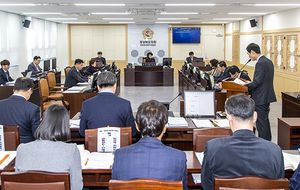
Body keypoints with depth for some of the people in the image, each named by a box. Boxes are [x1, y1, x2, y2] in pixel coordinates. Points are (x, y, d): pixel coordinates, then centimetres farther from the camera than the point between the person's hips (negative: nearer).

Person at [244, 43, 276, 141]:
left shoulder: (260, 63, -19)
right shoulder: (268, 61, 12)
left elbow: (257, 82, -23)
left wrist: (245, 86, -11)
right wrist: (251, 83, 14)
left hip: (260, 98, -10)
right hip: (267, 96, 10)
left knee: (261, 121, -2)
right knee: (265, 120, 19)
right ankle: (268, 140, 29)